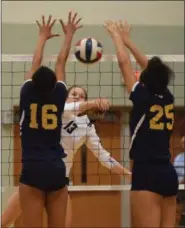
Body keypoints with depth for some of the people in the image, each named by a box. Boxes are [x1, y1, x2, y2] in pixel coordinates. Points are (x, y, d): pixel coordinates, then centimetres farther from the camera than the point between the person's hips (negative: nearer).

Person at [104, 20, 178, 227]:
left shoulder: (144, 98, -8)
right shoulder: (167, 98, 7)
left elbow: (124, 62, 1)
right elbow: (151, 68, 21)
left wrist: (116, 35, 15)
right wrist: (127, 40, 30)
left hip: (147, 175, -7)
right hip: (168, 174, 7)